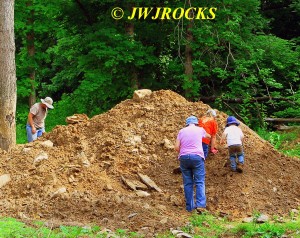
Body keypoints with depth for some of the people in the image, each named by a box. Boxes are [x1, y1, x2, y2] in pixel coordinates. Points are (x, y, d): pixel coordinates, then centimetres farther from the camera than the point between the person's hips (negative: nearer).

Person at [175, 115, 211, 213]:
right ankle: (200, 204, -17)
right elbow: (208, 136, 36)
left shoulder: (182, 131, 12)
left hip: (184, 157, 2)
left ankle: (190, 206, 6)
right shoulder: (200, 130, 12)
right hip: (197, 157, -2)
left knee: (188, 183, 6)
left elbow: (177, 147, 4)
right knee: (200, 182, -2)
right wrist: (209, 136, 60)